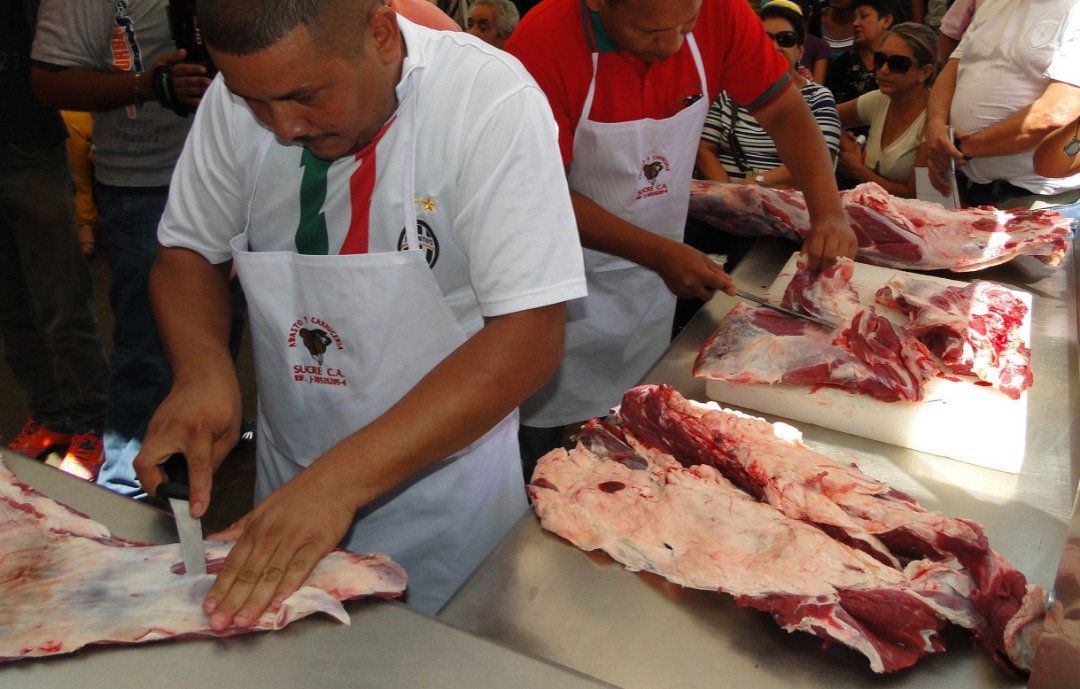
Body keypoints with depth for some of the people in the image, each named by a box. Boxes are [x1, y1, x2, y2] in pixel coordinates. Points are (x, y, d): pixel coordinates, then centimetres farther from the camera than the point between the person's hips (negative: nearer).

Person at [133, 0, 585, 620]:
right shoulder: (240, 94, -9)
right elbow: (188, 252, 3)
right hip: (290, 477, 5)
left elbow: (528, 338, -28)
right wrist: (202, 366, -18)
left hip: (446, 484, -4)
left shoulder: (490, 99, -24)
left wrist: (340, 479, -32)